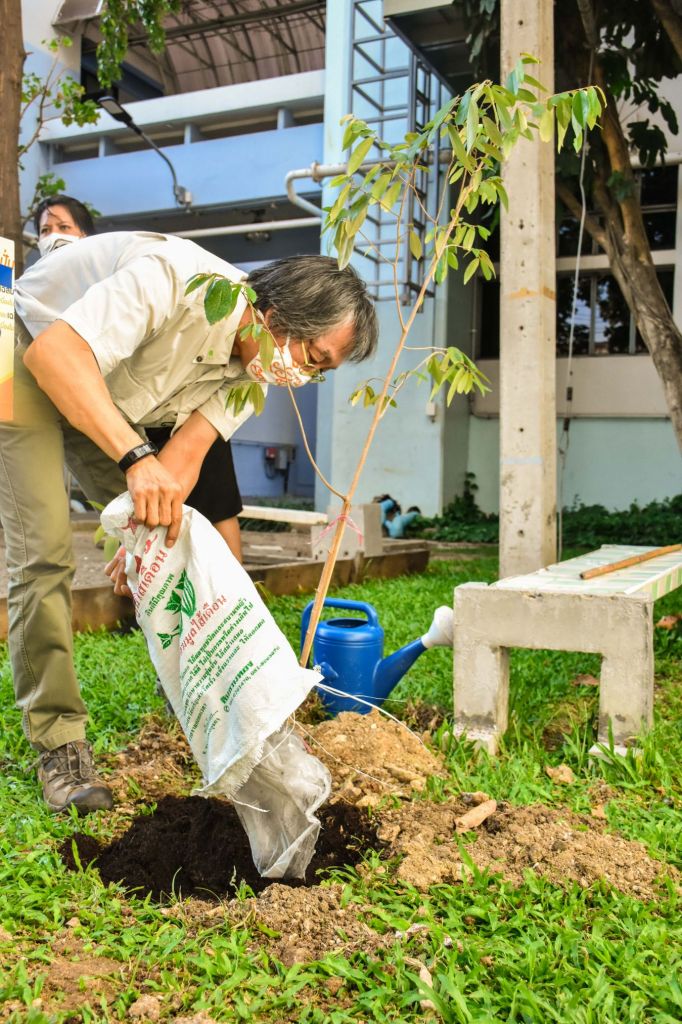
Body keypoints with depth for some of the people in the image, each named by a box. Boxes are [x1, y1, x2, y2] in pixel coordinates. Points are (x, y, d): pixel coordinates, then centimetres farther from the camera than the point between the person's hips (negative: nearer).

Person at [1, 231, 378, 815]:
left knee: (163, 536, 1)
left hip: (110, 402, 7)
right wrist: (136, 458, -53)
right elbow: (53, 351, -44)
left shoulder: (254, 364, -10)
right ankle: (59, 745, -5)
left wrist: (152, 523, -35)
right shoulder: (179, 280, -35)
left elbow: (185, 454, -16)